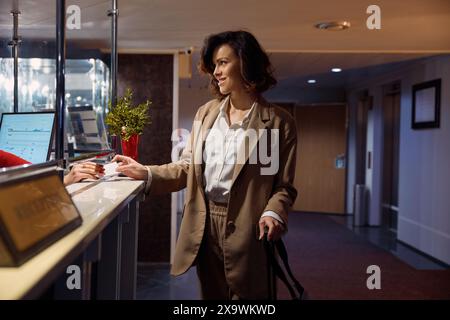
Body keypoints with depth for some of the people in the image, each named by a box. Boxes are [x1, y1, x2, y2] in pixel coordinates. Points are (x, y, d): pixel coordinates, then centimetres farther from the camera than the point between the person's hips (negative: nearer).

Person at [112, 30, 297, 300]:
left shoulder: (279, 122, -5)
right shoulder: (206, 113, 9)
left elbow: (284, 186, -4)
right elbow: (188, 168, 10)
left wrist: (273, 213, -22)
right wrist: (147, 173, -1)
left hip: (246, 232, -4)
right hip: (205, 227, 5)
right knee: (210, 293, 18)